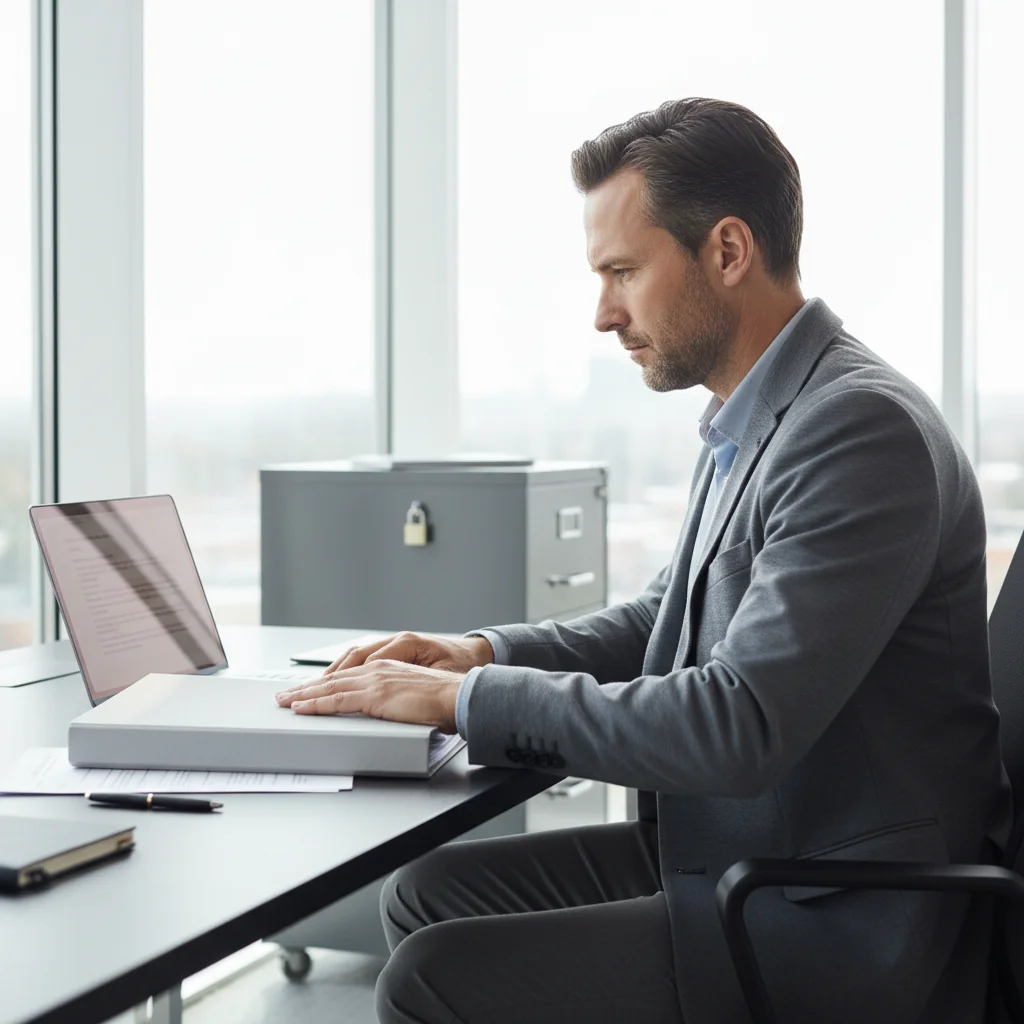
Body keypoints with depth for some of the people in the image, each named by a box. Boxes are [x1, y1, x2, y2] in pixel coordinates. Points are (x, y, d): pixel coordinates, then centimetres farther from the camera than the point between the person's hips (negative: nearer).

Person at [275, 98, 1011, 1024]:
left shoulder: (863, 429, -22)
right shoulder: (753, 422, 8)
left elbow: (738, 723, -28)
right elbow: (663, 623, 20)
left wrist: (469, 697, -19)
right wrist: (482, 653, 4)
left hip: (837, 930, -9)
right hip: (730, 852, 9)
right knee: (431, 893, 9)